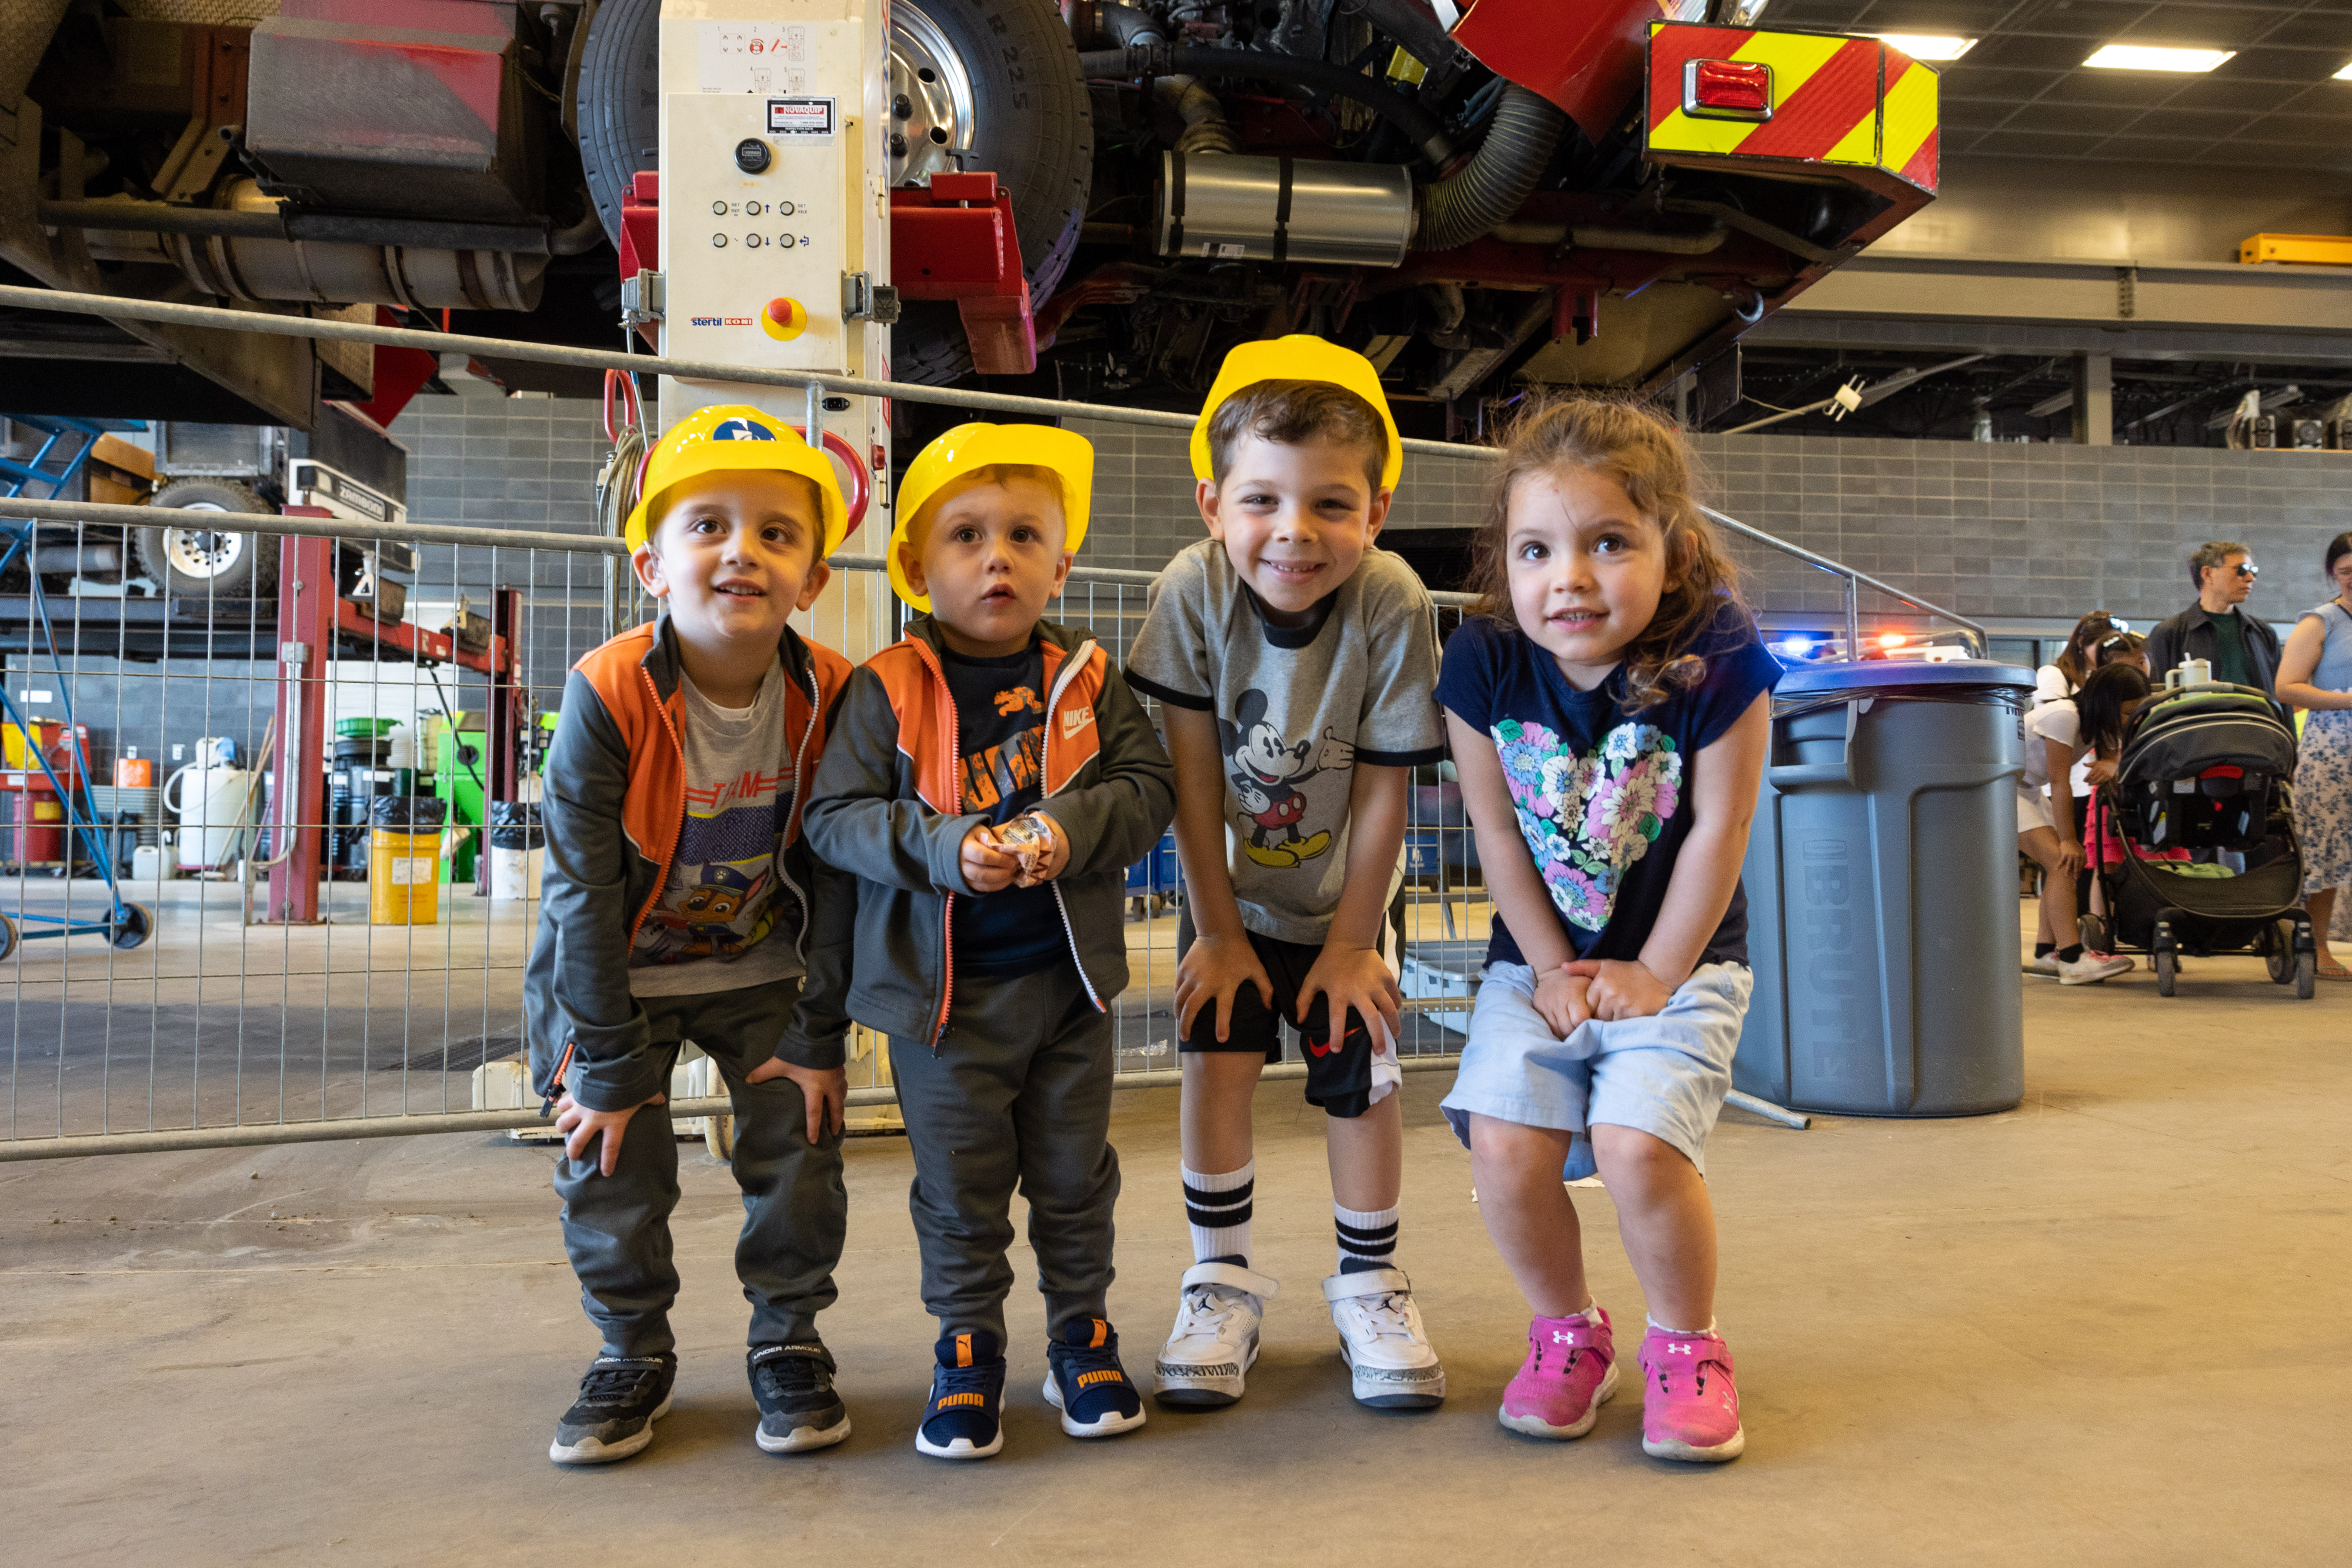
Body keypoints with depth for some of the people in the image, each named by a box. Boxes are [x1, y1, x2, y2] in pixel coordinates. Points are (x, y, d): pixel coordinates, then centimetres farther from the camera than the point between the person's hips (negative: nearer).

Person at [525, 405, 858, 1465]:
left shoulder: (828, 698, -18)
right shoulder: (608, 699, -25)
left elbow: (838, 877, -10)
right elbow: (584, 890, -20)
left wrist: (821, 1038, -7)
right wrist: (610, 1067, -16)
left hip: (765, 969, 2)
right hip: (617, 971, -1)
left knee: (799, 1150, -1)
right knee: (610, 1167, -1)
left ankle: (788, 1344, 21)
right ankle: (634, 1356, 23)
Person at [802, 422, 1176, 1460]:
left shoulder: (1088, 682, 1)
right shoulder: (887, 691, -6)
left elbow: (1149, 788, -2)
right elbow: (835, 815, -9)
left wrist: (1071, 829, -21)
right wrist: (945, 848, -23)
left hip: (1068, 980, 2)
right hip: (944, 986, -2)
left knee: (1075, 1173, 15)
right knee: (961, 1187, 9)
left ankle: (1081, 1335, 33)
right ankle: (968, 1348, 27)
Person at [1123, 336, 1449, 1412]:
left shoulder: (1394, 606, -25)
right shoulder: (1193, 591, -24)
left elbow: (1383, 790, -17)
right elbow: (1192, 773, -17)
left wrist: (1351, 941, -11)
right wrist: (1217, 928, -12)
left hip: (1343, 891, 0)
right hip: (1231, 887, 0)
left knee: (1362, 1082, -1)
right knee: (1218, 1061, -8)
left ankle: (1370, 1284, 21)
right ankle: (1221, 1281, 11)